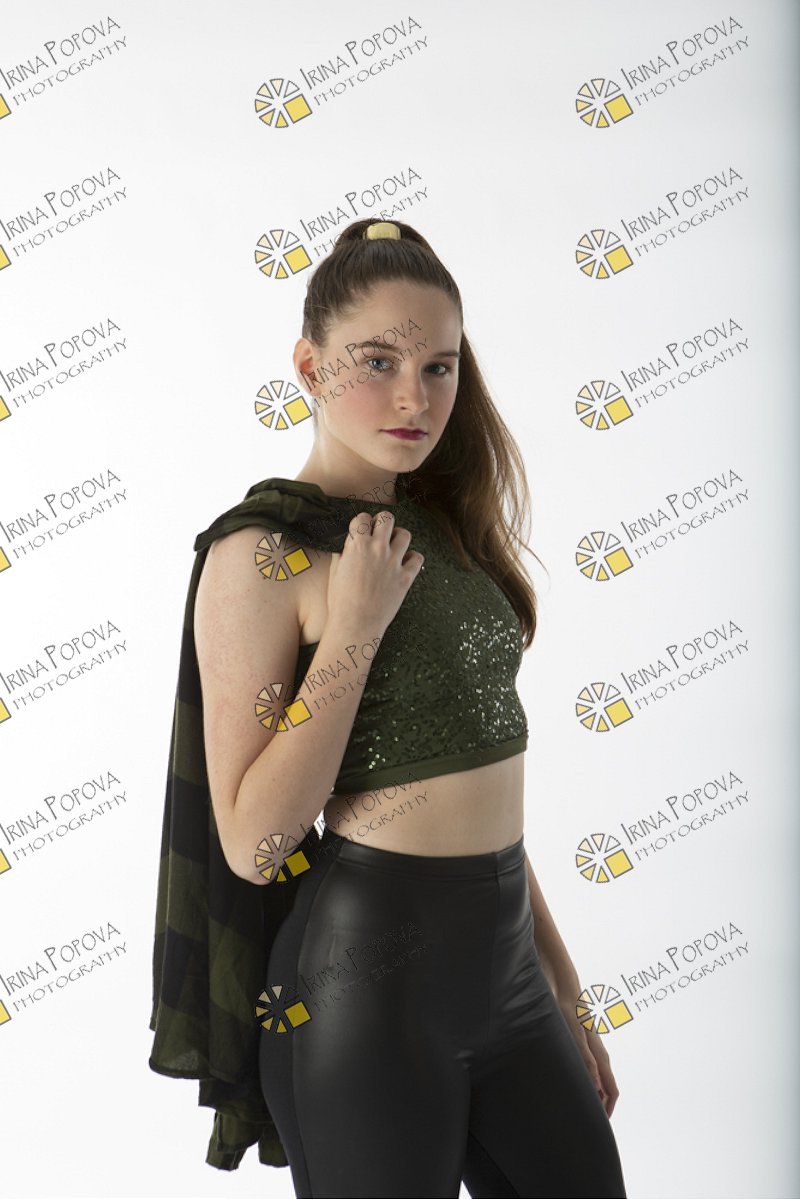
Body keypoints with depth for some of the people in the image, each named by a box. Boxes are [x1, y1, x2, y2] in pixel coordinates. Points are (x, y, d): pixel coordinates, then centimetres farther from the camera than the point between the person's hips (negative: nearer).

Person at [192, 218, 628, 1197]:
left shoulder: (447, 528, 8)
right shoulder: (261, 555, -13)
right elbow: (253, 843, -17)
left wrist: (559, 988, 16)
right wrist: (353, 629, -21)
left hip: (507, 965, 7)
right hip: (368, 978, -7)